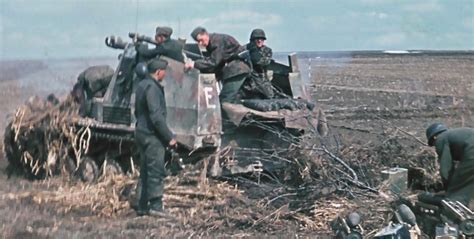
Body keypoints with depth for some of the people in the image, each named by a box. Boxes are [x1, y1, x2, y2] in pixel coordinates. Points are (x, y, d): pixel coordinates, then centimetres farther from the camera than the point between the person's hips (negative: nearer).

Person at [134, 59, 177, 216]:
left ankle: (143, 206, 16)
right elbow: (156, 116, -23)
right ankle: (155, 206, -7)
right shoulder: (152, 87, -17)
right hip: (152, 136, -10)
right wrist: (169, 137, -20)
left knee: (146, 172, 13)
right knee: (156, 171, -7)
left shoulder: (142, 85, 14)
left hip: (142, 133, 10)